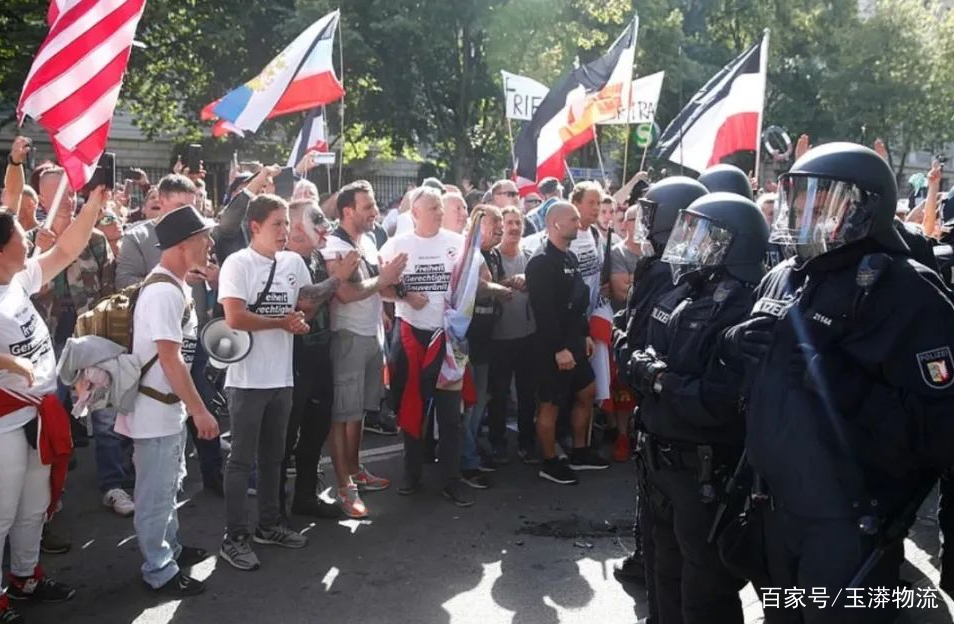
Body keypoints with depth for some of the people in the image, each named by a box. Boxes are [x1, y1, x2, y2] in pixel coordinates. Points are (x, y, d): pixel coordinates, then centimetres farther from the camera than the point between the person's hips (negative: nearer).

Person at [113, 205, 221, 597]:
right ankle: (159, 571, 15)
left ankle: (170, 548, 38)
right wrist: (201, 411, -23)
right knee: (156, 492, 3)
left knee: (170, 483, 22)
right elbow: (170, 358, -26)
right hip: (154, 407, -10)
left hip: (170, 404, 10)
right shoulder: (163, 291, -23)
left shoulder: (177, 286, 9)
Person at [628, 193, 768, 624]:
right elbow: (647, 354, 11)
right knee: (668, 571, 26)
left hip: (707, 470, -9)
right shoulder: (681, 297, 7)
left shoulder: (741, 311, -22)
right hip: (663, 457, 9)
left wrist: (660, 380, -20)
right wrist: (642, 365, -10)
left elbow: (719, 402, -31)